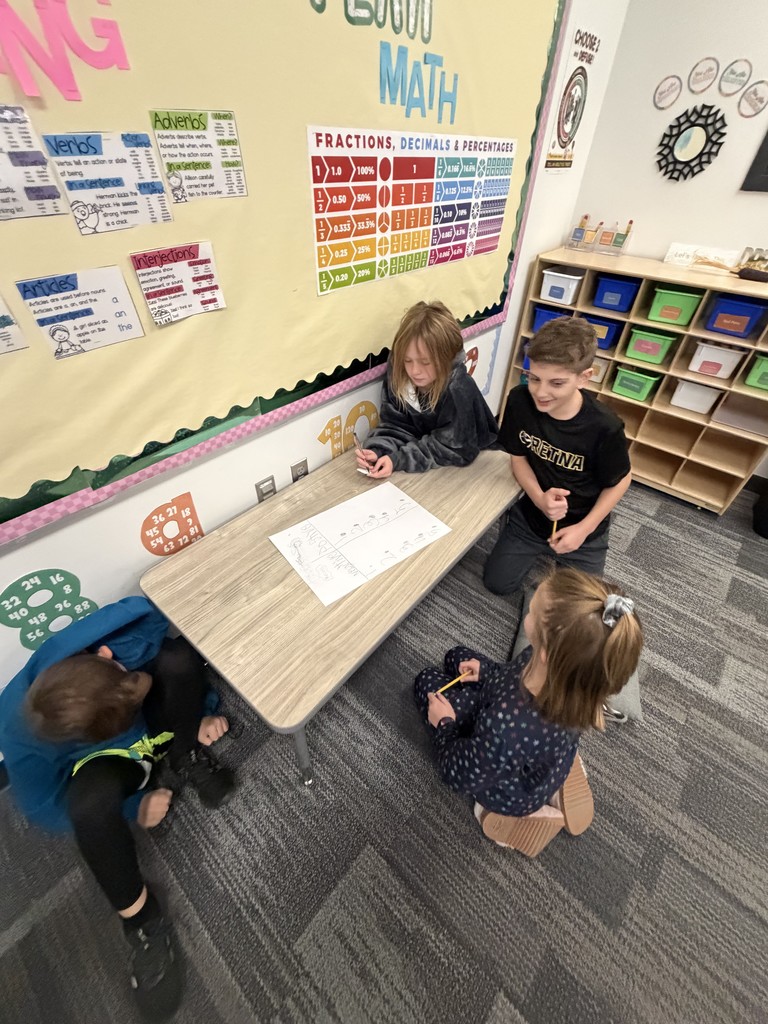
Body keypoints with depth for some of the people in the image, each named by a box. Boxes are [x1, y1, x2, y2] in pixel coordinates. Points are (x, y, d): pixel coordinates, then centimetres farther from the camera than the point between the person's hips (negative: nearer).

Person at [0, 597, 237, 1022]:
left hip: (162, 722, 1)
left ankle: (186, 758, -5)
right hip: (108, 758, -1)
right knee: (92, 801, -35)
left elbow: (185, 661, -11)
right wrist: (132, 809, -13)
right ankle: (139, 915, -7)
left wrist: (203, 712, -17)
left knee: (178, 657, -30)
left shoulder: (135, 624, -34)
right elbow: (43, 810, -13)